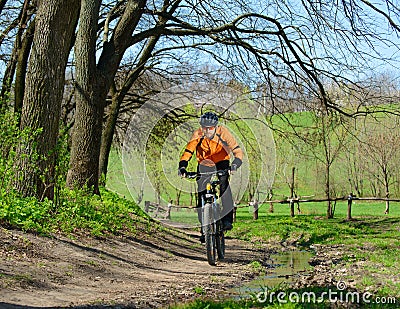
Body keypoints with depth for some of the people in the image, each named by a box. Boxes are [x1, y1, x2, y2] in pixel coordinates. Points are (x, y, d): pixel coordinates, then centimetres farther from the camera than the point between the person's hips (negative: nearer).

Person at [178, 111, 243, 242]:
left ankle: (227, 219, -25)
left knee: (224, 183, -29)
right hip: (204, 164, 1)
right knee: (202, 194, -8)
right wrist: (182, 167, -40)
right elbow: (187, 153, -22)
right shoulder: (197, 135, -23)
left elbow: (238, 151, -30)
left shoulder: (223, 133, -26)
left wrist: (235, 164, -49)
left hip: (221, 163, -1)